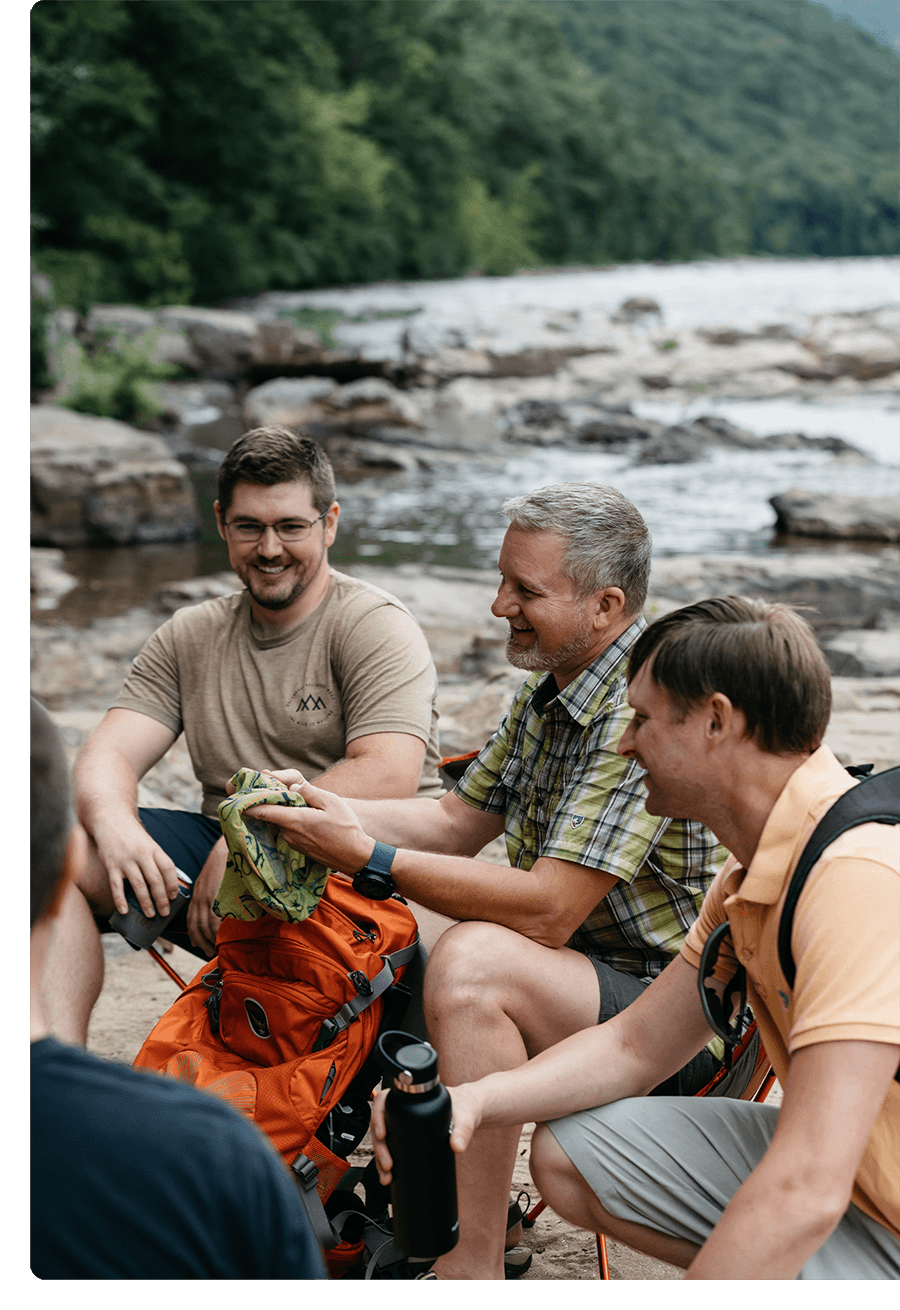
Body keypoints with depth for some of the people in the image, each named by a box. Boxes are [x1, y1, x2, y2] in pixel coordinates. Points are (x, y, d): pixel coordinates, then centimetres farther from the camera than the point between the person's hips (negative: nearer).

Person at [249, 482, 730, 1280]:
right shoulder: (551, 689, 6)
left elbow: (546, 913, -28)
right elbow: (455, 823, 11)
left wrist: (368, 857, -25)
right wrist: (319, 806, -5)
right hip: (593, 974, 10)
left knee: (471, 961, -32)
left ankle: (471, 1263, -19)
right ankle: (473, 1207, 20)